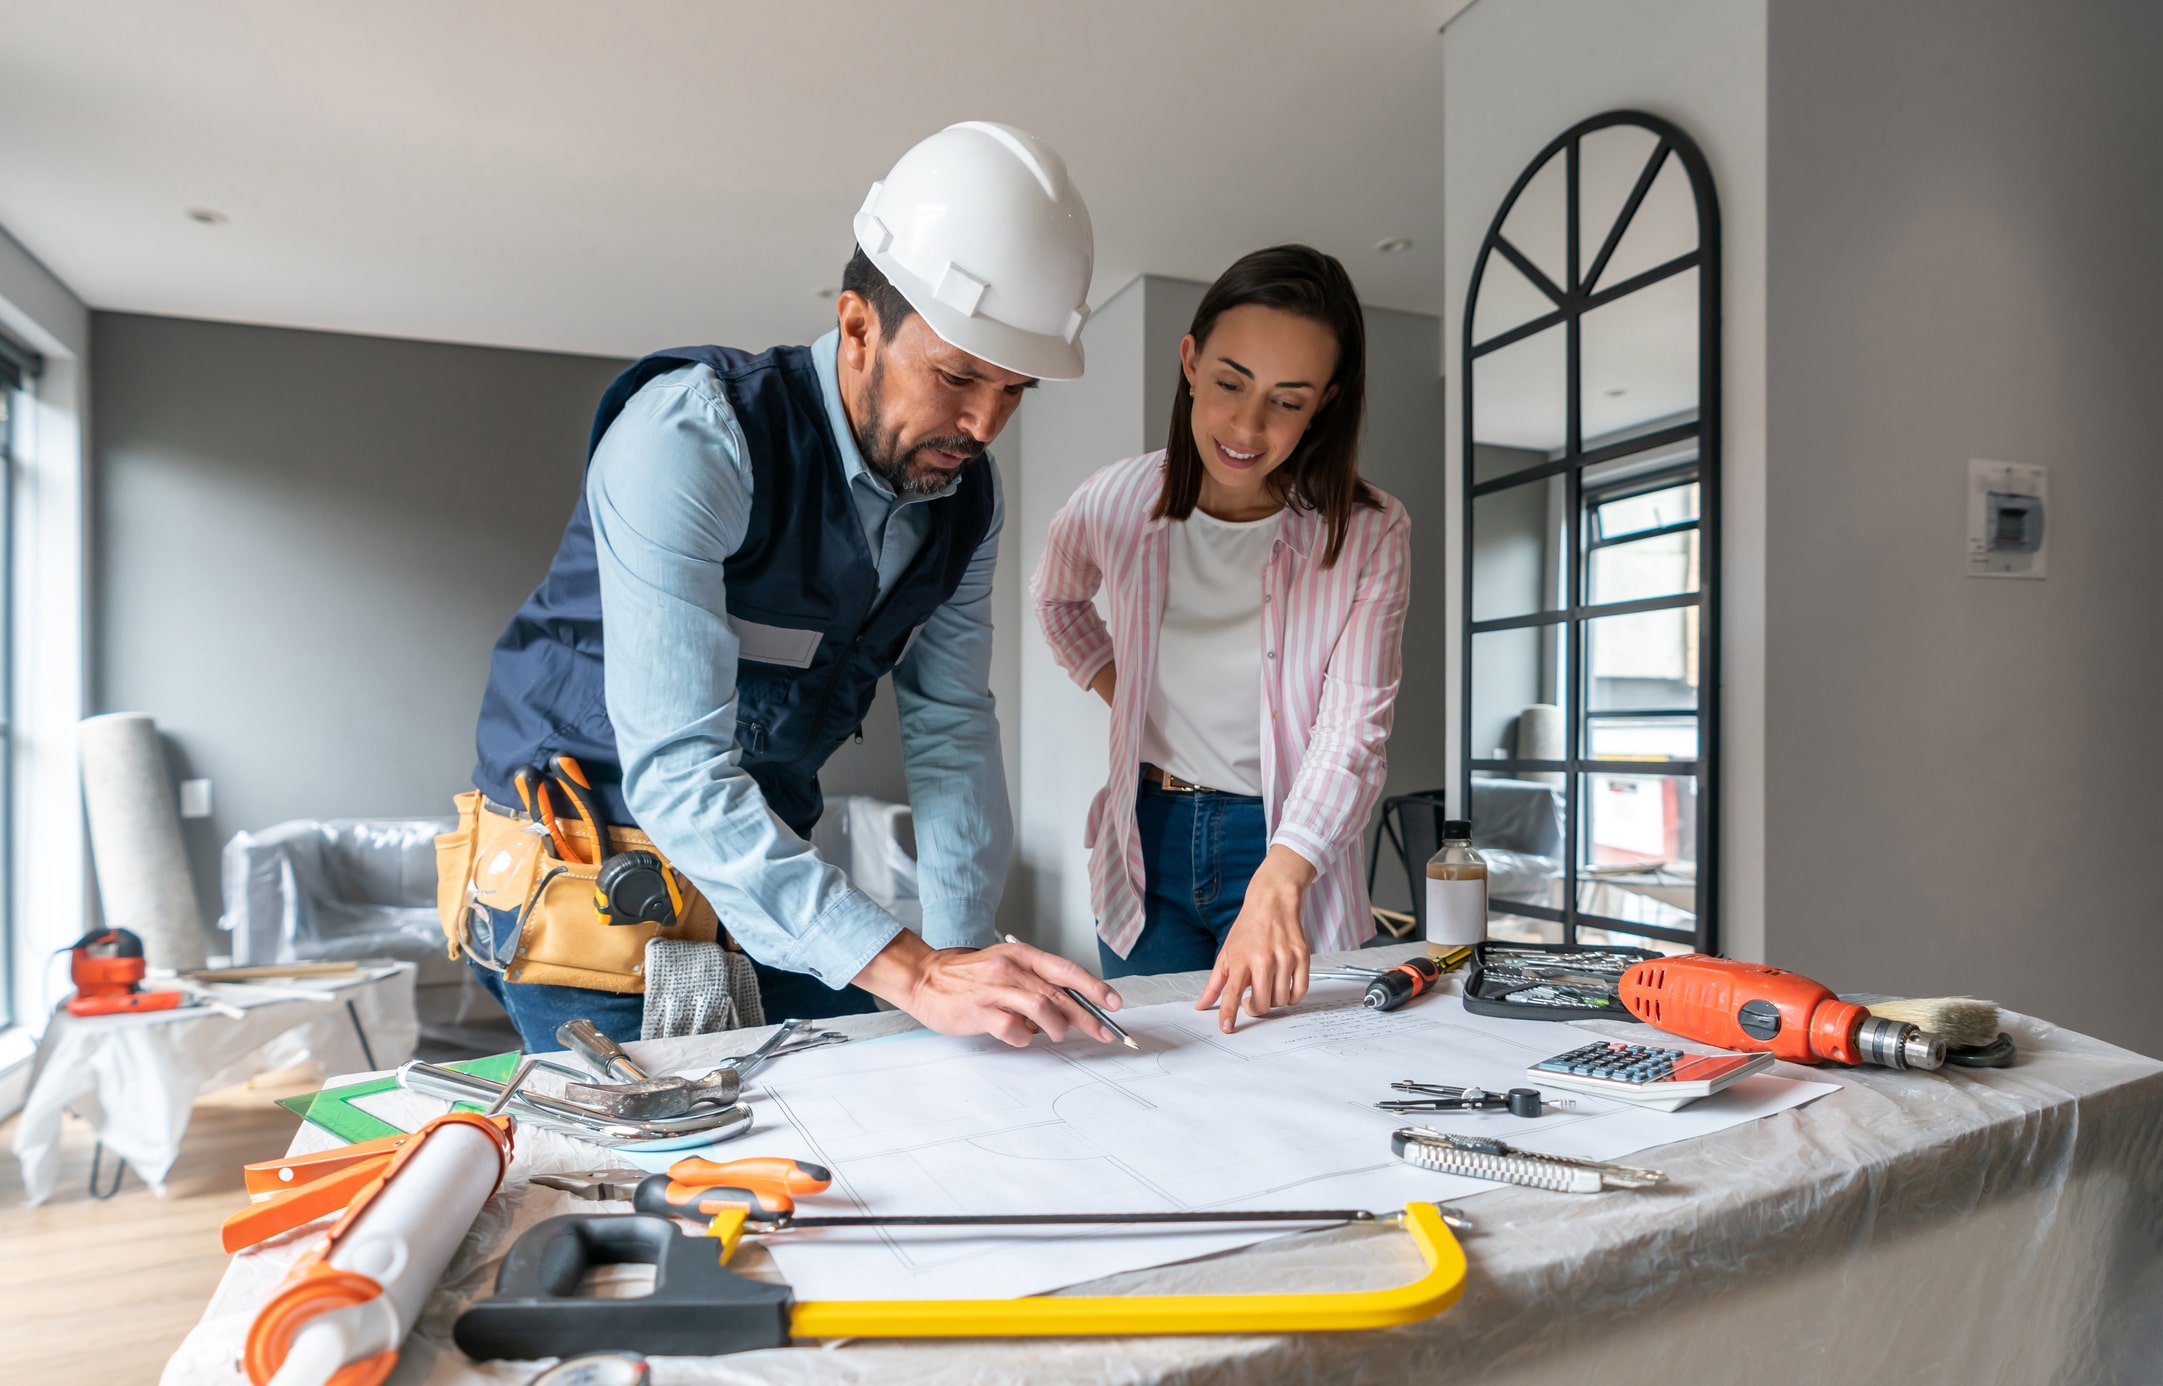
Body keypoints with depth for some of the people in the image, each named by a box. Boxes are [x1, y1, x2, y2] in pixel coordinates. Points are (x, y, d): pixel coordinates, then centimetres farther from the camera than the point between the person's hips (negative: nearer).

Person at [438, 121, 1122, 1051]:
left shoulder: (965, 494, -4)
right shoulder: (689, 436, -26)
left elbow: (950, 727, -2)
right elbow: (676, 772, -32)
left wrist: (964, 958, -9)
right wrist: (911, 973, -37)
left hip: (772, 870, 6)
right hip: (592, 882, -5)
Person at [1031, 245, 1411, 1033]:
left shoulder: (1368, 536, -14)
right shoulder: (1116, 503, -7)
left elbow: (1351, 732, -21)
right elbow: (1055, 597, 16)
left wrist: (1276, 889, -35)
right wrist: (1118, 690, 2)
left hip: (1286, 845, -2)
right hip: (1148, 841, 2)